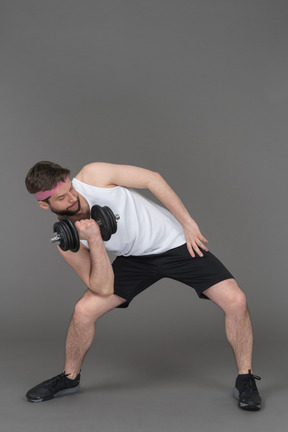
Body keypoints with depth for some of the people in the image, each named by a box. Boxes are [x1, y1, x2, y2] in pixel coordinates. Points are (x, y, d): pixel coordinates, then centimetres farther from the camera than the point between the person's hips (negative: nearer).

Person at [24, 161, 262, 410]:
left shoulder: (93, 176, -20)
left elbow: (152, 178, -13)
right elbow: (104, 289, -16)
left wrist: (188, 223, -15)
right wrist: (94, 241, -30)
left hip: (176, 241, -1)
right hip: (135, 259, 2)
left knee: (235, 301, -17)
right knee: (84, 310, -12)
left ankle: (246, 380, 5)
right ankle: (69, 378, 18)